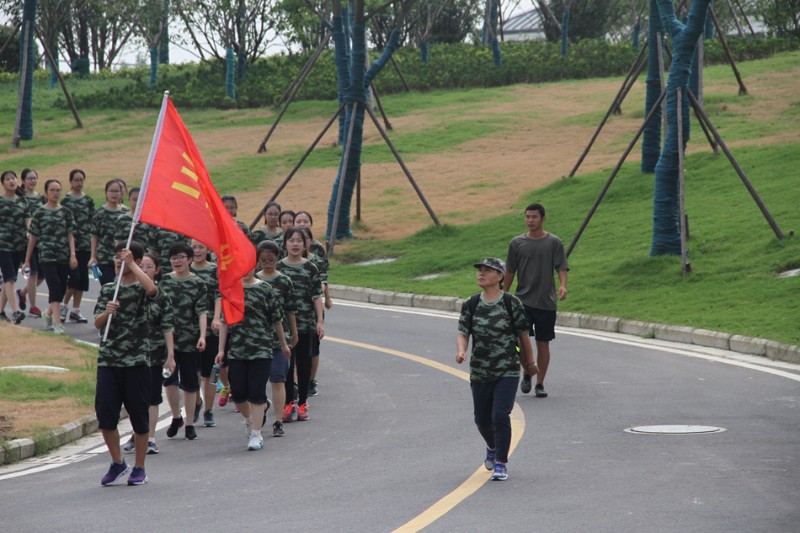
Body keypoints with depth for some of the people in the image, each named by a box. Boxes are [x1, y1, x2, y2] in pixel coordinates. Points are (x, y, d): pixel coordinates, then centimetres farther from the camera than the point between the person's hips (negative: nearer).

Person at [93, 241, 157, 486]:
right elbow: (97, 323, 4)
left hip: (136, 360, -3)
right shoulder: (108, 289, 13)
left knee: (138, 415, 3)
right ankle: (117, 463, 15)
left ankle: (139, 468, 14)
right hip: (108, 359, 4)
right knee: (105, 414, -1)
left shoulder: (140, 288, 1)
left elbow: (151, 289, -25)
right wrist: (107, 312, -18)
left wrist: (131, 264, -16)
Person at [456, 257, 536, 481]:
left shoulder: (512, 303, -6)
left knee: (500, 415, -16)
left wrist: (530, 363, 11)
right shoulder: (471, 305, 2)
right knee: (482, 419, 13)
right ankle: (492, 448, 45)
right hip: (480, 373, 4)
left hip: (507, 372, -4)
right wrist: (461, 351, -24)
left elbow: (523, 335, 2)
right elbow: (463, 333, -3)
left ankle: (501, 463, -4)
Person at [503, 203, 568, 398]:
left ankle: (540, 384, 14)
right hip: (522, 300, 1)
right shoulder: (517, 243, 5)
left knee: (543, 344, 4)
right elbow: (510, 272, 11)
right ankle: (527, 372, 14)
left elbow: (561, 267, -4)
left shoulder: (554, 243, 1)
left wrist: (562, 286, -23)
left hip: (546, 302, -1)